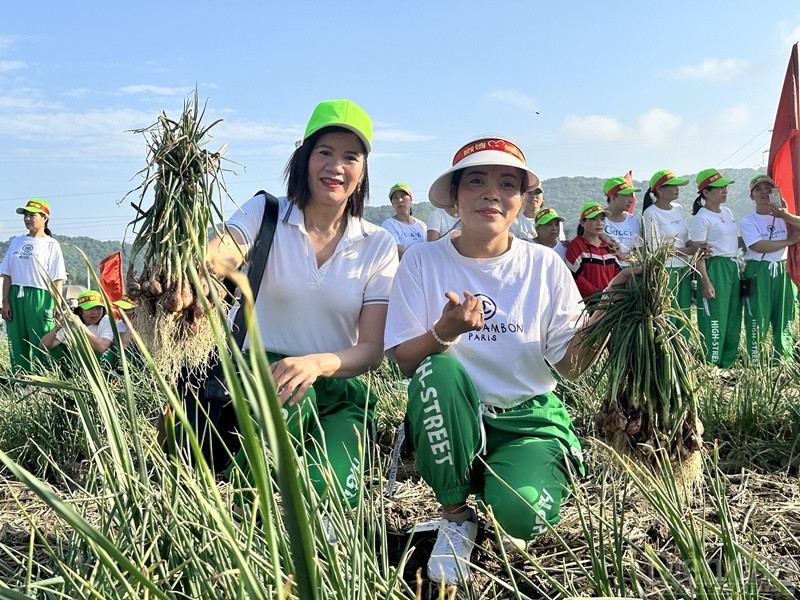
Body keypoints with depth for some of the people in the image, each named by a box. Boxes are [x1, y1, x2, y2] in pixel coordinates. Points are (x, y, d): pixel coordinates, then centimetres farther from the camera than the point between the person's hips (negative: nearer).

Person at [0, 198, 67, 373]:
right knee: (17, 346, 6)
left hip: (39, 297, -5)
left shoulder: (51, 245, 0)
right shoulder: (16, 242, 14)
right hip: (16, 297, 5)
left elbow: (57, 280, -5)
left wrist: (56, 307, -13)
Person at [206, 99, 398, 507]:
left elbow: (373, 349, -6)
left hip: (337, 397, 1)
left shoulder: (378, 246, 0)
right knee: (289, 394, -36)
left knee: (327, 497, -27)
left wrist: (318, 363, -28)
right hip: (262, 376, 0)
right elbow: (223, 252, -25)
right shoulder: (265, 214, -2)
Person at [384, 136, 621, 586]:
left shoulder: (546, 265, -1)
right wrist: (444, 332, -28)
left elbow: (570, 365, -2)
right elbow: (403, 360, -8)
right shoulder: (423, 261, -3)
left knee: (519, 513, -30)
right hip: (452, 421, 1)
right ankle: (456, 514, -9)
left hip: (529, 419, 0)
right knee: (440, 369, -33)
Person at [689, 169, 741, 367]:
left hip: (733, 267, 8)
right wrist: (705, 282, -20)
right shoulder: (701, 218, -10)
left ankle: (728, 362, 20)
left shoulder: (727, 212, 14)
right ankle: (711, 363, 4)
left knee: (733, 317, 11)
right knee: (714, 317, -5)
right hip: (715, 268, -8)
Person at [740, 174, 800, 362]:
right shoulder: (747, 221, 0)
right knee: (757, 321, -3)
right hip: (758, 274, -4)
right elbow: (759, 246, -14)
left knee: (784, 321, 8)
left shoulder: (782, 217, 12)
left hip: (781, 272, 4)